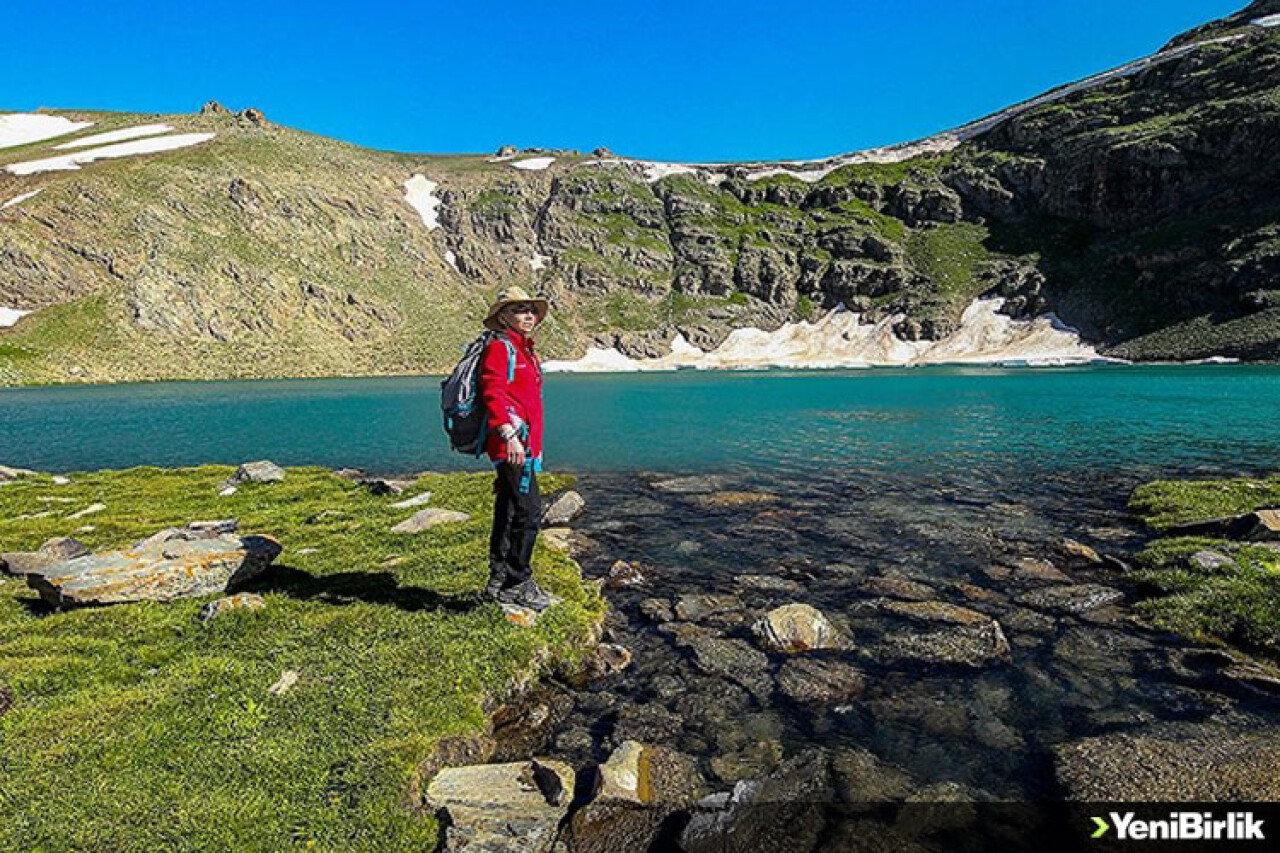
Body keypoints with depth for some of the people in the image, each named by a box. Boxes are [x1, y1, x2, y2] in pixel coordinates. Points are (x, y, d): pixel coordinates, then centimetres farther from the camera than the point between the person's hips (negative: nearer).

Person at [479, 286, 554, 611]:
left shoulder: (526, 353, 23)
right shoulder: (499, 348, -6)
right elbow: (493, 393, -19)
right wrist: (510, 434, -31)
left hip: (524, 445, 10)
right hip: (510, 441, -10)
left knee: (508, 511, 13)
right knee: (528, 509, -11)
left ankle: (499, 582, 22)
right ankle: (518, 583, -1)